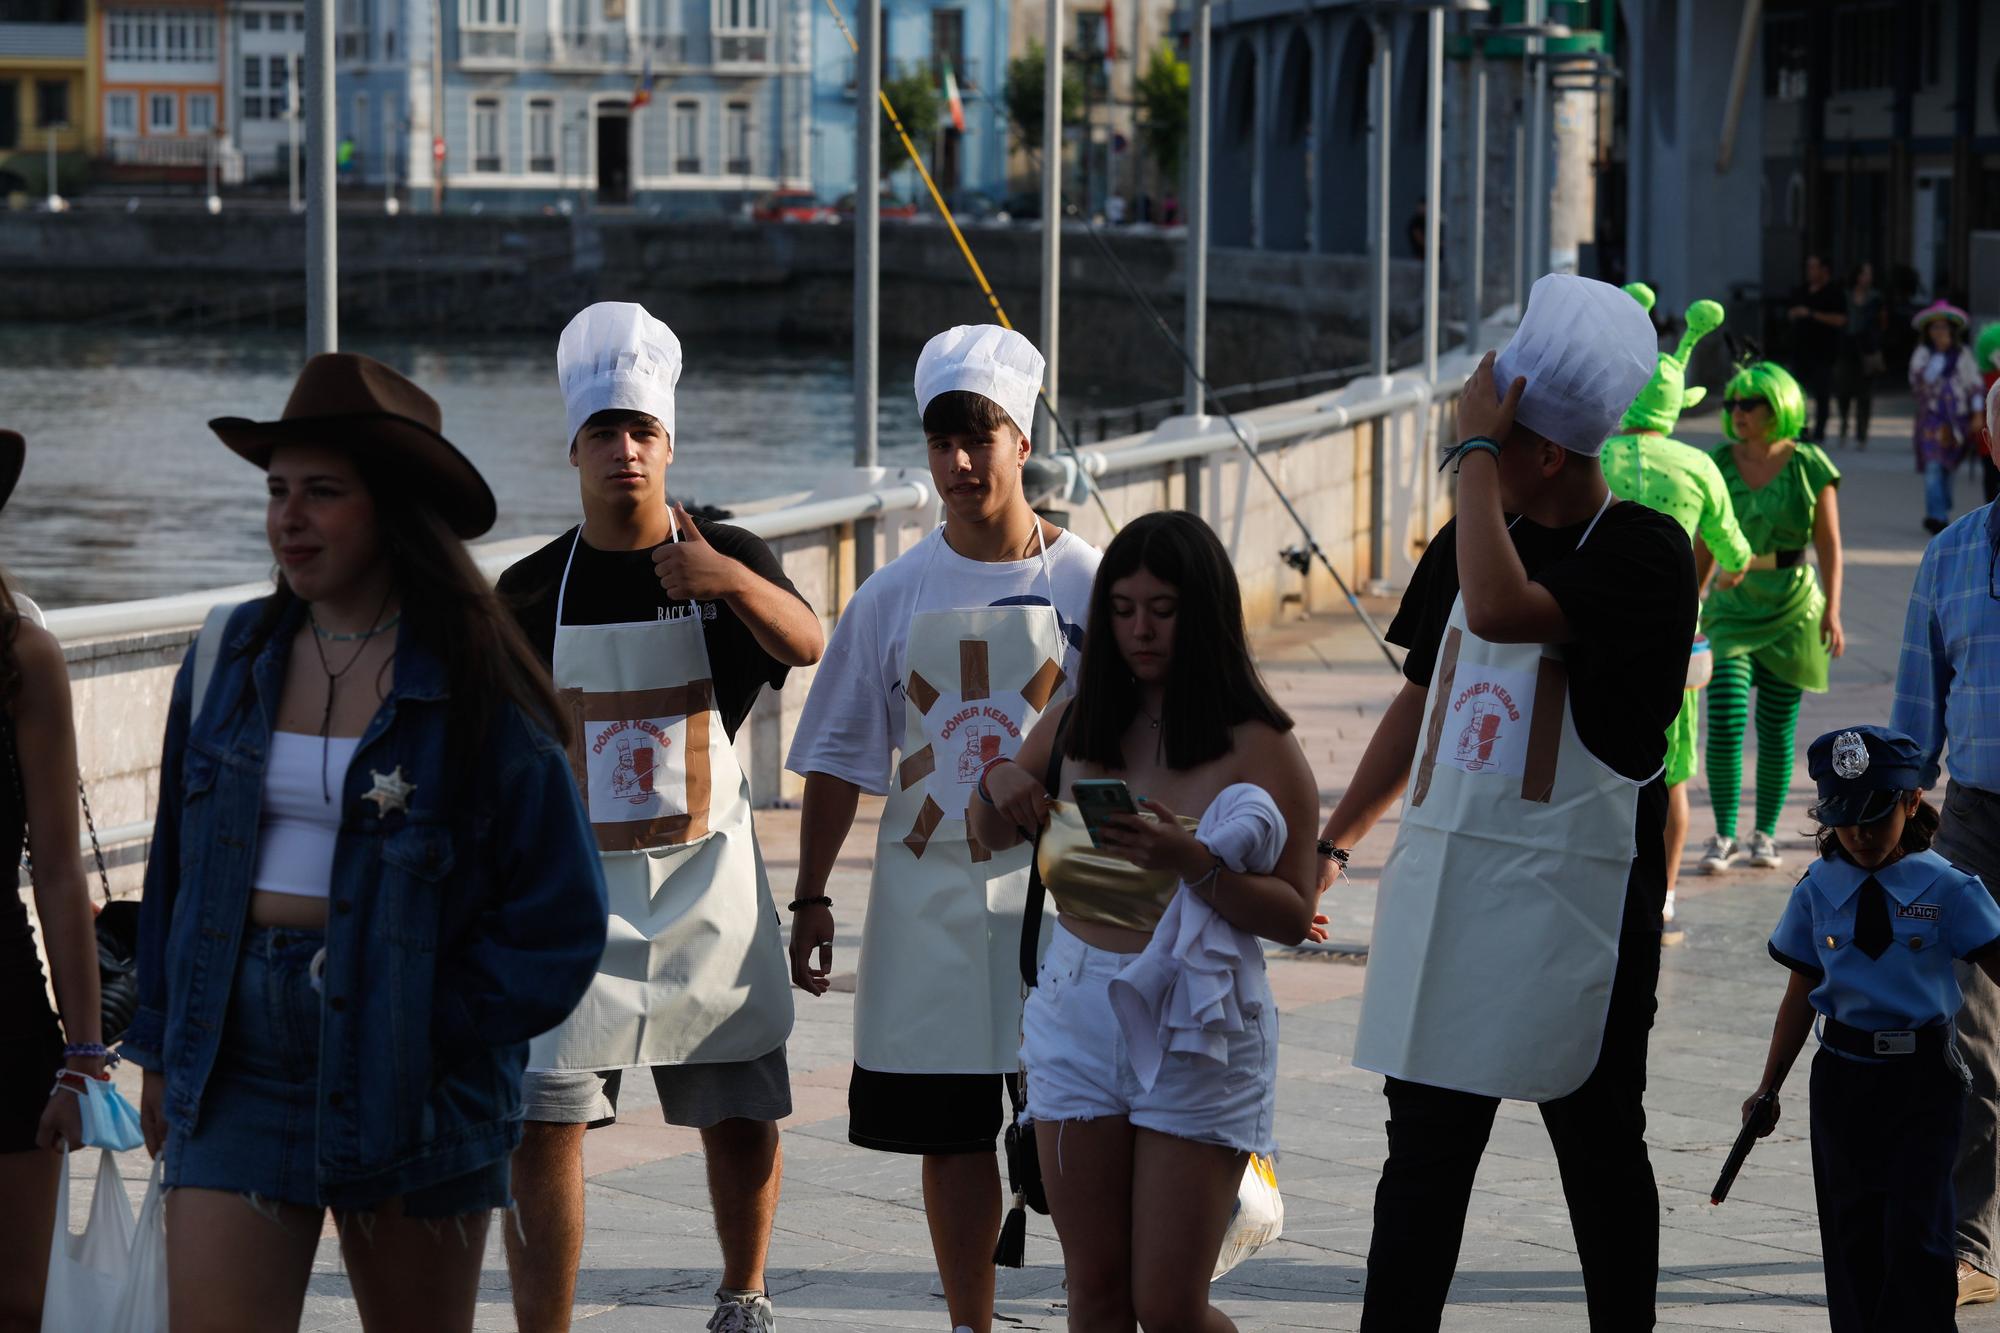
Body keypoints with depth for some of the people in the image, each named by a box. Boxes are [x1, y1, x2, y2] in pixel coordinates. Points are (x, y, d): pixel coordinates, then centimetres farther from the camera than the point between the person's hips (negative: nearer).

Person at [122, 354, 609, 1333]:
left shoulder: (472, 685, -5)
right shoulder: (231, 656, 6)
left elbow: (556, 913, -5)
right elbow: (178, 861, 15)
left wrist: (438, 1024, -10)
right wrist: (160, 1046, 13)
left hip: (413, 1081, -2)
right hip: (239, 1059, 3)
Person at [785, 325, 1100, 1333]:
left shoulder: (1086, 585, -1)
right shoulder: (893, 597, 4)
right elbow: (841, 758, 8)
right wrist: (811, 897, 5)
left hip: (1059, 895, -2)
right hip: (929, 897, 2)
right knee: (950, 1130, 7)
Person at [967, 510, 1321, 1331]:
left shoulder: (1259, 748, -7)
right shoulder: (1076, 728, 7)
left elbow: (1294, 916, -12)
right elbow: (991, 836, 20)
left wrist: (1192, 862, -26)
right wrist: (996, 783, -2)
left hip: (1196, 1033, -4)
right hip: (1079, 1017, 4)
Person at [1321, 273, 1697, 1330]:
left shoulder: (1644, 555, -12)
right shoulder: (1469, 541, 11)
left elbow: (1498, 608, -29)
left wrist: (1473, 445, -22)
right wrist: (1329, 842, 21)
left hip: (1574, 896, -6)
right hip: (1443, 881, 6)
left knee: (1598, 1146, 6)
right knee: (1424, 1147, 5)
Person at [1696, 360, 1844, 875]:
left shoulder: (1810, 466, -6)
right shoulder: (1718, 462, -1)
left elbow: (1829, 543, -4)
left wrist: (1832, 611, -11)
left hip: (1792, 610, -1)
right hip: (1732, 607, 1)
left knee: (1777, 726, 5)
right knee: (1725, 720, -11)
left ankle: (1765, 835, 18)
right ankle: (1723, 837, -4)